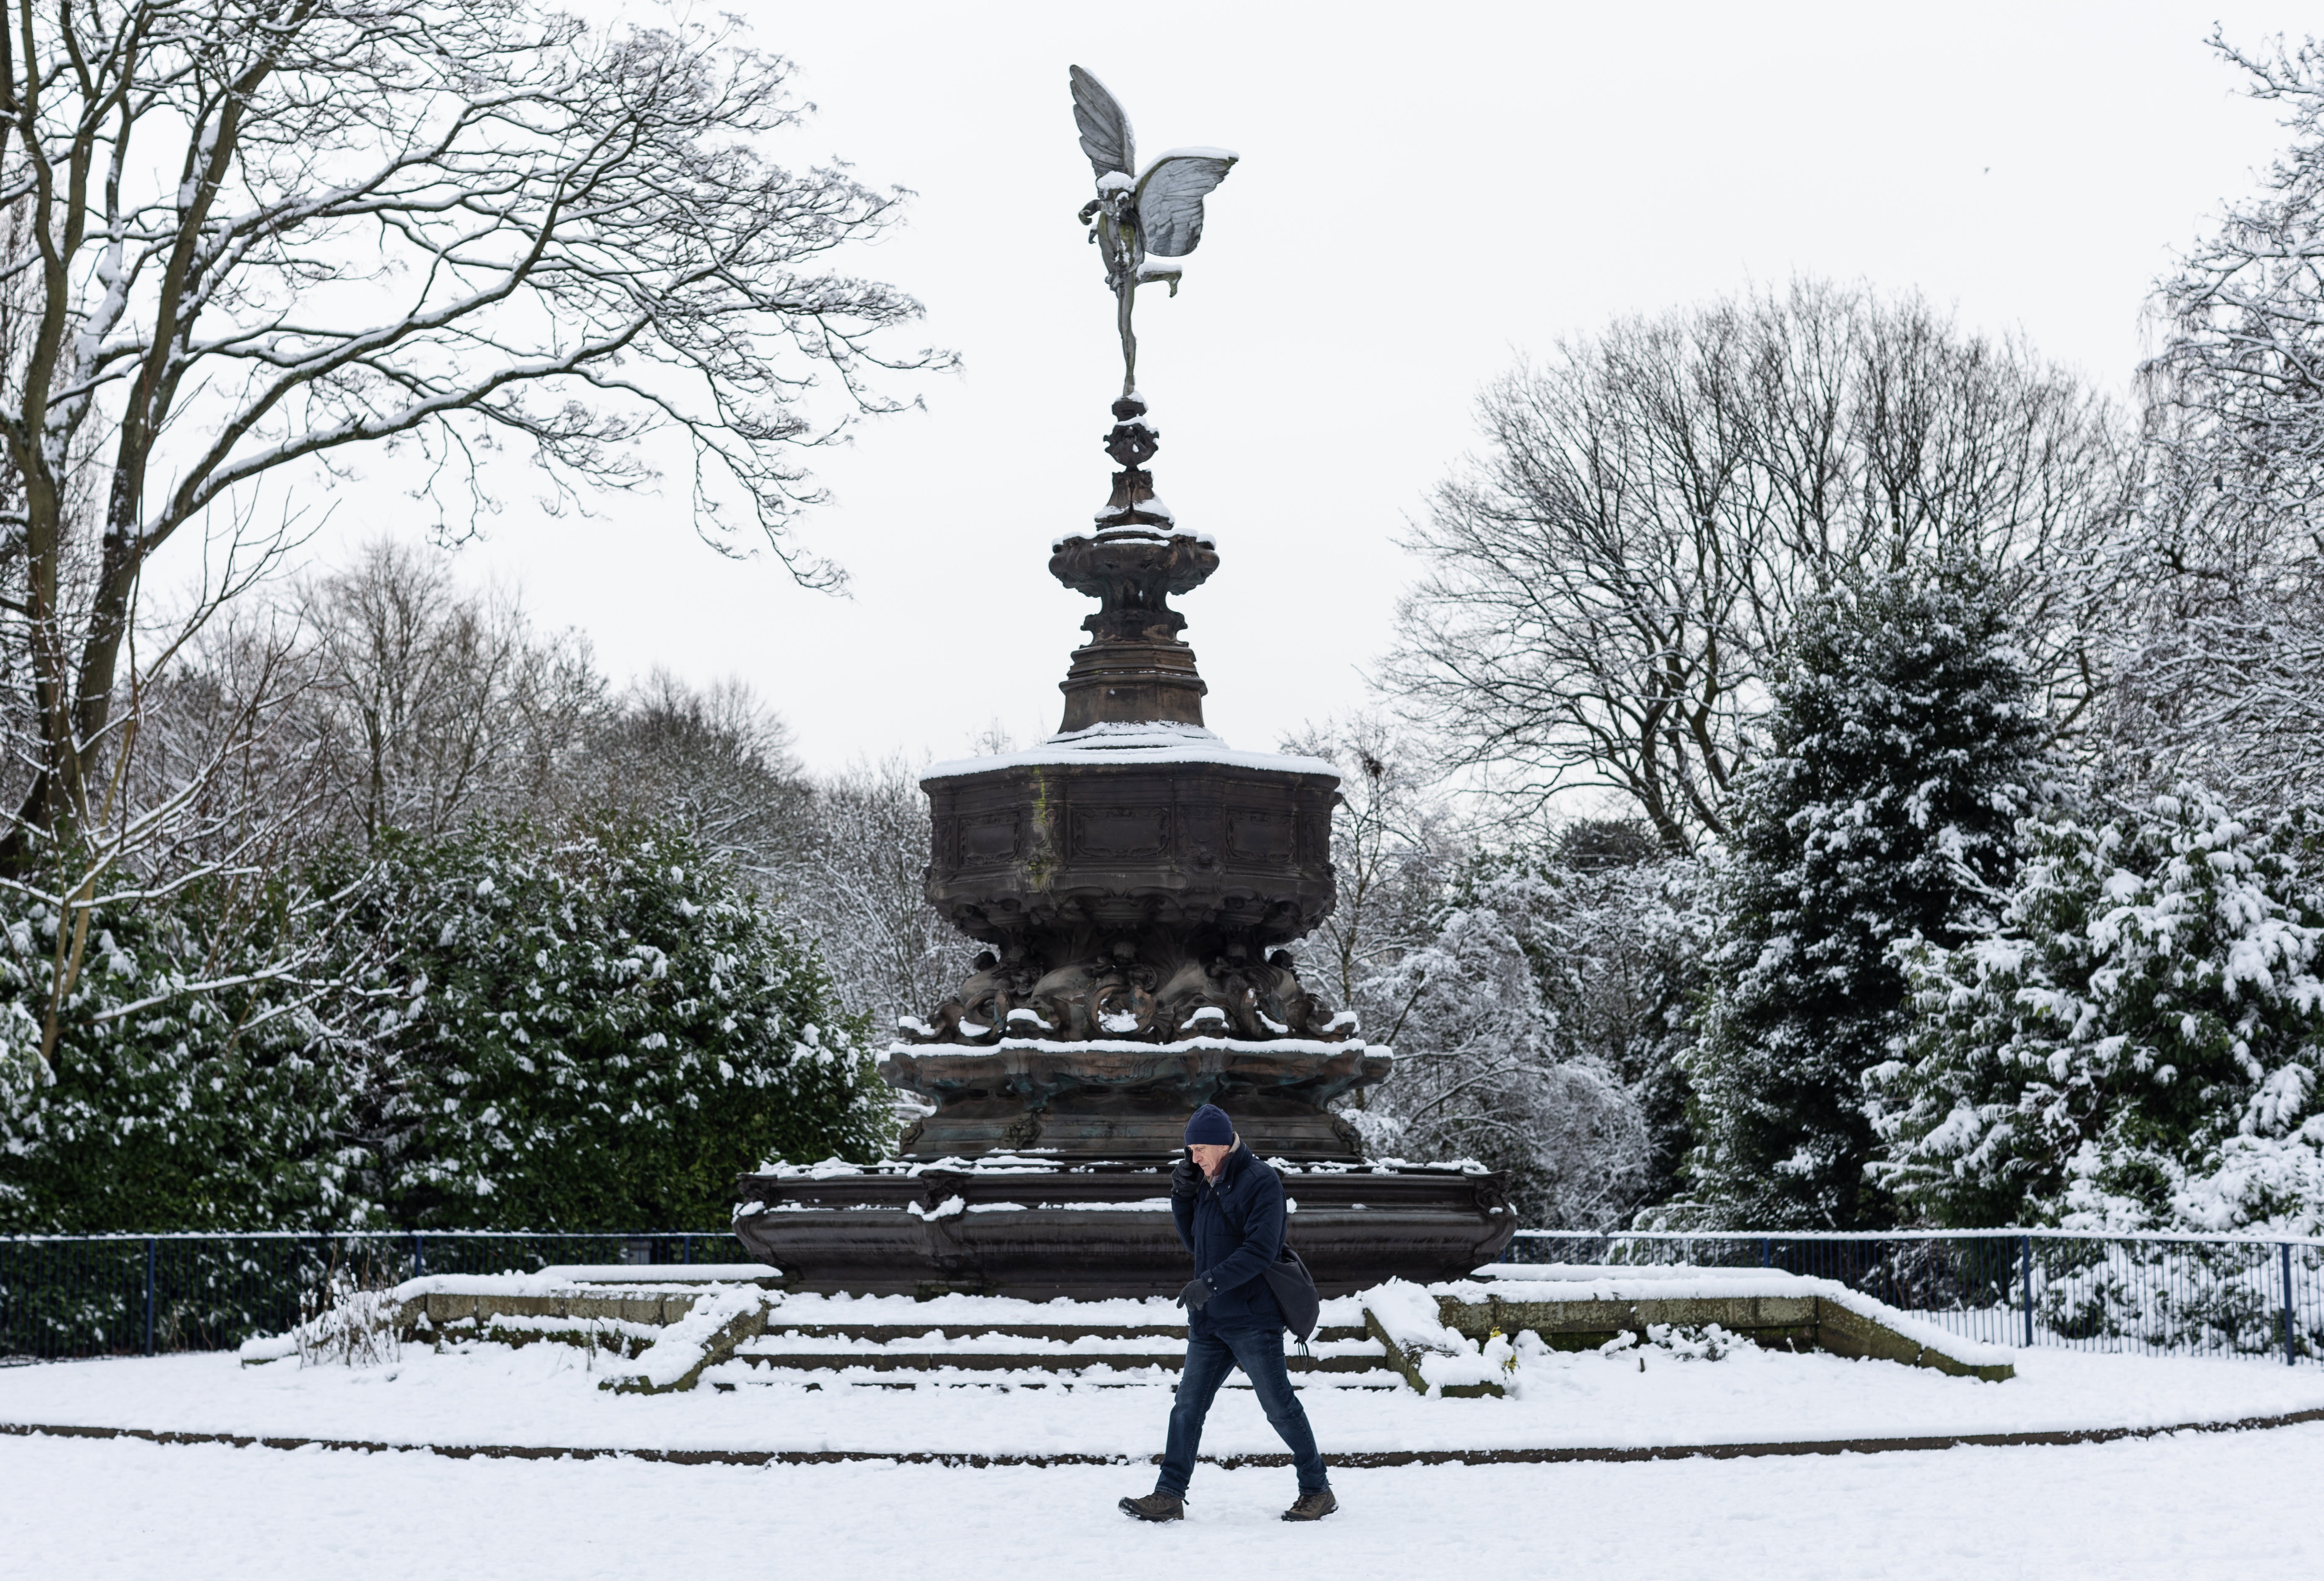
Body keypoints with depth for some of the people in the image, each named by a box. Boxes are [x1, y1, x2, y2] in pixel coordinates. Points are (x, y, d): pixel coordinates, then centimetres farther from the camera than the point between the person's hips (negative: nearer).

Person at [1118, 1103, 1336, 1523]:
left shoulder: (1260, 1181, -12)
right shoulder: (1209, 1183, 13)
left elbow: (1260, 1250, -20)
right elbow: (1194, 1242, 20)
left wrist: (1210, 1282, -27)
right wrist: (1182, 1196, 5)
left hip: (1253, 1318, -8)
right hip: (1210, 1319, 8)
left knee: (1279, 1406, 1)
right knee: (1188, 1405, 3)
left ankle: (1317, 1492, 13)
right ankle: (1169, 1497, 4)